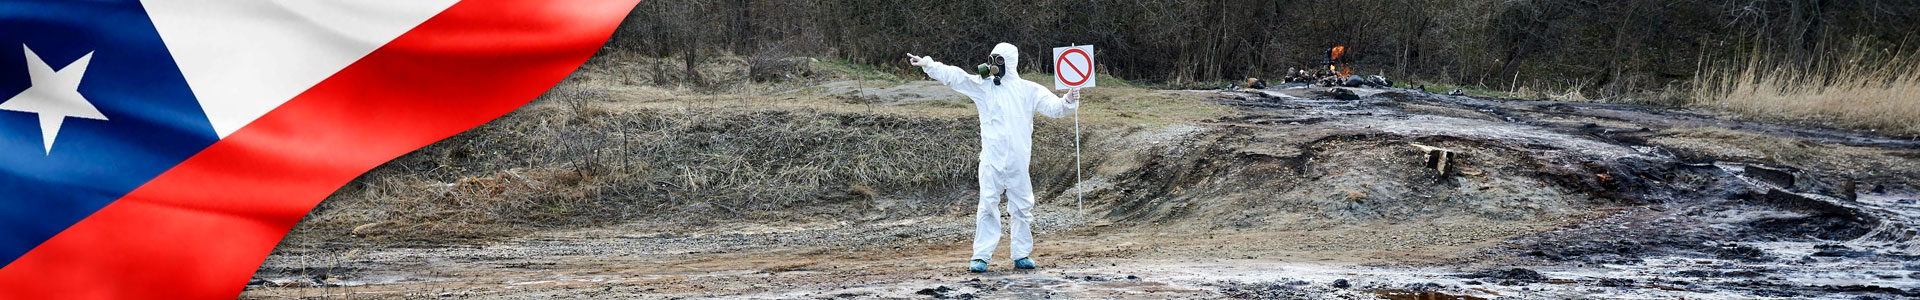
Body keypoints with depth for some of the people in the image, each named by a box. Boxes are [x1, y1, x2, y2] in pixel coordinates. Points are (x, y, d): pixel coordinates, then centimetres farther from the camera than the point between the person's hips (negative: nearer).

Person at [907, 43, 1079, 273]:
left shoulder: (1028, 90, 5)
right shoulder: (982, 86, 7)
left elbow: (1053, 107, -2)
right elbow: (954, 76, 0)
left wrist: (1068, 101, -22)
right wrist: (926, 64, -9)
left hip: (1018, 159, 0)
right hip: (991, 159, 0)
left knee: (1022, 208, 6)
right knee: (987, 207, -2)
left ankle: (1022, 255, 17)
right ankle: (981, 256, 2)